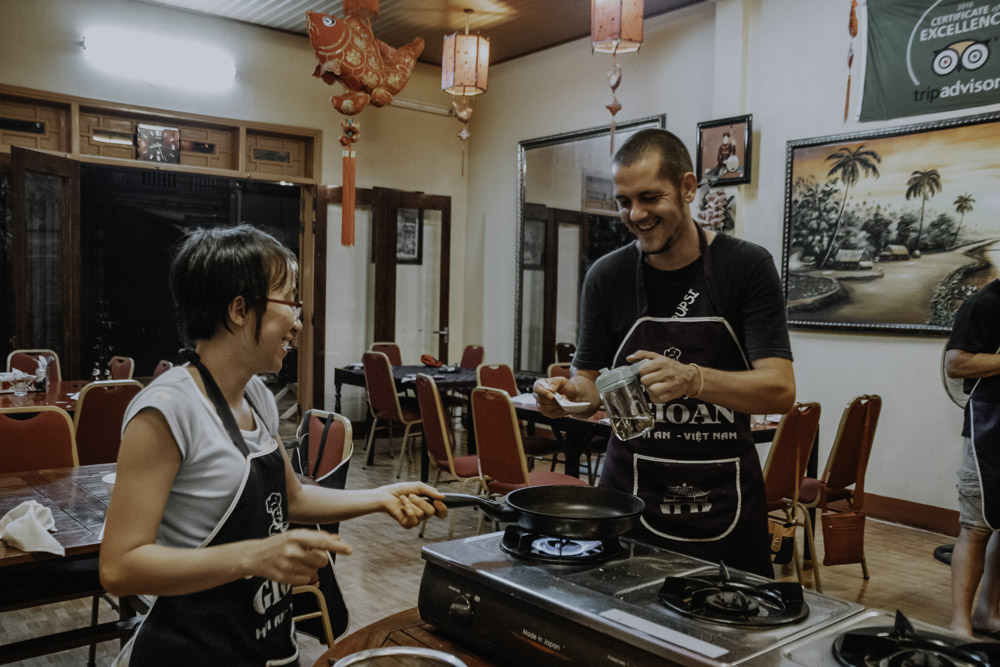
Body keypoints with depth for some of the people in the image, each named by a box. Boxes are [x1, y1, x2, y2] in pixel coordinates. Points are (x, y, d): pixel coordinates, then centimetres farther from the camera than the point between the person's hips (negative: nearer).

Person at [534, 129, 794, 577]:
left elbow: (780, 390, -13)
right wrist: (569, 393, -17)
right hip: (631, 492, 1)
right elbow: (591, 383, 6)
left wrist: (691, 379, -30)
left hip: (725, 502, -1)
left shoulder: (746, 266, -7)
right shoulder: (607, 276, -1)